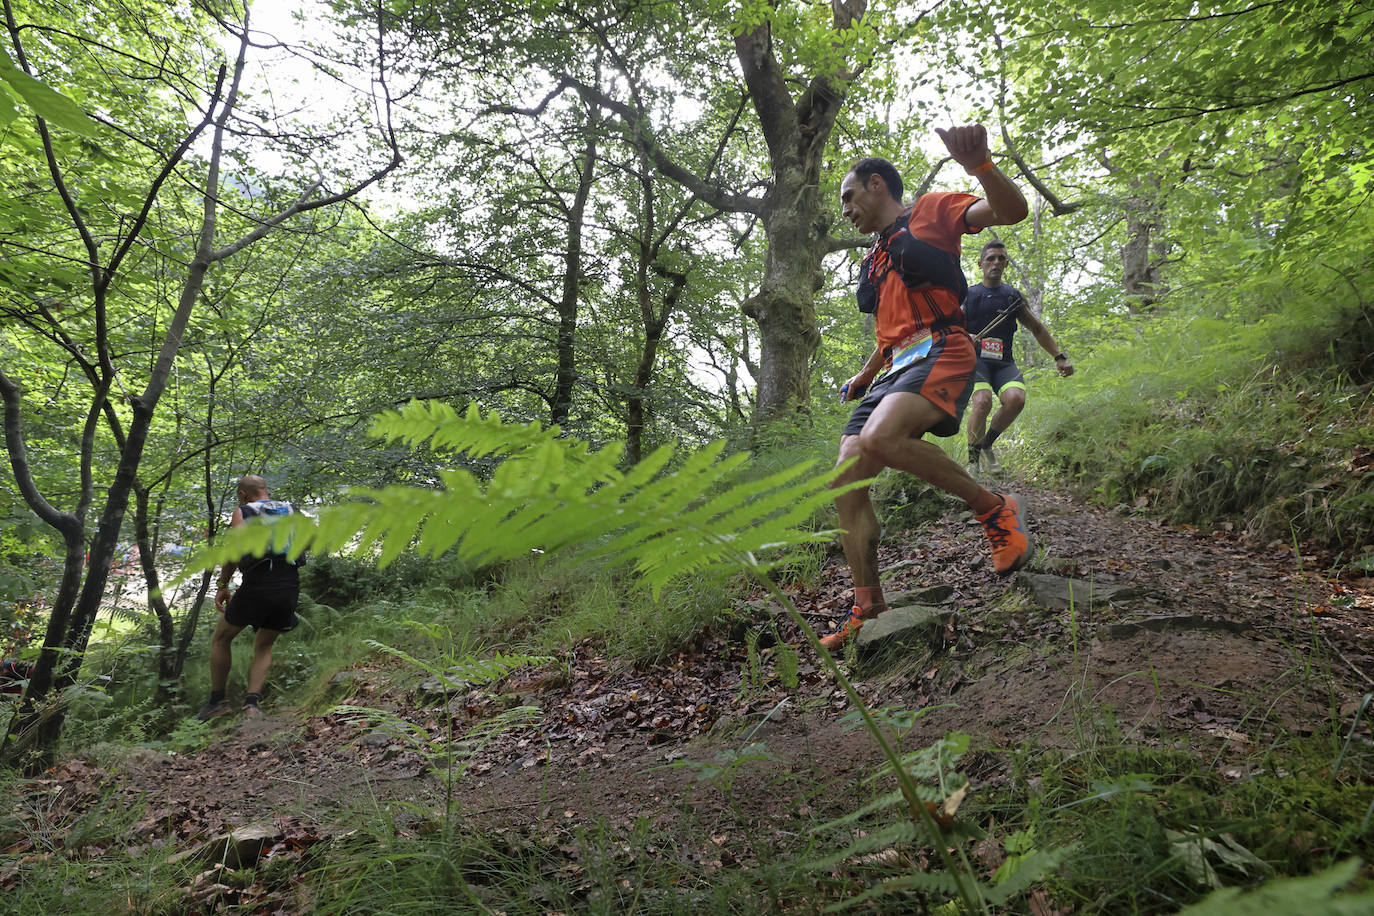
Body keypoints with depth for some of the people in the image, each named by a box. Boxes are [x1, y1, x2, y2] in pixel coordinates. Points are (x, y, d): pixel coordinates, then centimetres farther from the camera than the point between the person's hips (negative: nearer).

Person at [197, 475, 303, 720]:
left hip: (256, 587, -3)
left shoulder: (243, 512, 5)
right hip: (290, 589, 4)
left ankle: (216, 701, 22)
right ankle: (252, 702, 5)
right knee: (264, 646, 22)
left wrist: (223, 585, -3)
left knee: (221, 638, 21)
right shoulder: (291, 510, 16)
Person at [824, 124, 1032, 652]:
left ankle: (992, 507, -16)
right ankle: (867, 611, 1)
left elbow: (1013, 212, -6)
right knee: (846, 484, -6)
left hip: (939, 352, -7)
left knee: (879, 439, -36)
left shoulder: (929, 212, 8)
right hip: (894, 369, 8)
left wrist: (979, 165, -25)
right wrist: (863, 378, 23)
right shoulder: (871, 266, 29)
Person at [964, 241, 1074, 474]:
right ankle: (973, 458, -10)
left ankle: (986, 445, -3)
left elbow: (1037, 329, 23)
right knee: (983, 400, -32)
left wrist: (1059, 357, 15)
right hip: (974, 359, -3)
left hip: (1003, 362, 3)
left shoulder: (1013, 295, 17)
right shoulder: (968, 295, 9)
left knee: (1015, 398, -29)